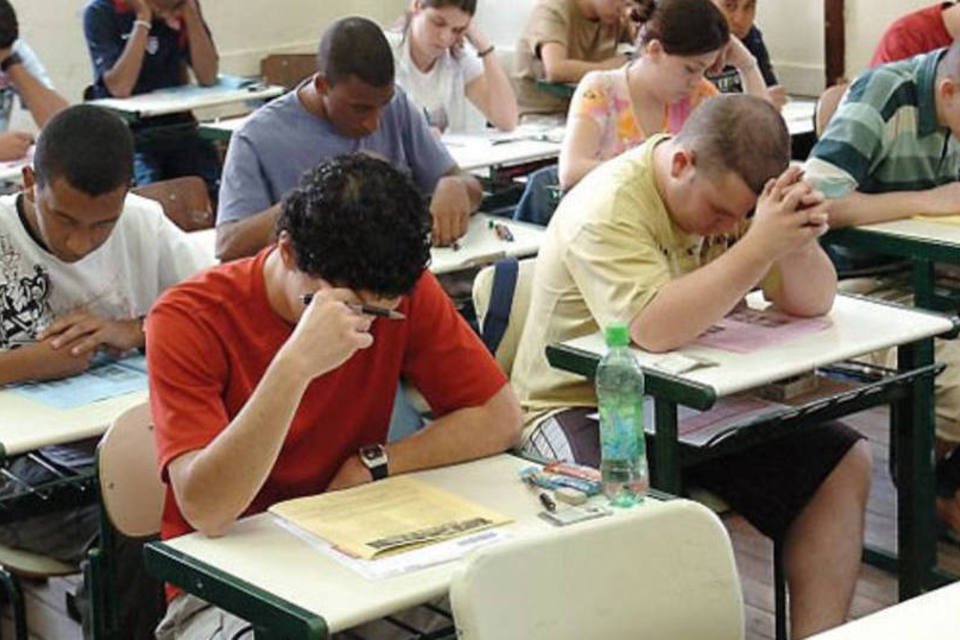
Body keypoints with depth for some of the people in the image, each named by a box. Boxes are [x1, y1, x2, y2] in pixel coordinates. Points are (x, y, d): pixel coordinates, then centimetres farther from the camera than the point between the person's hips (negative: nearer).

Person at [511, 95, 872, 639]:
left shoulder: (733, 190, 0)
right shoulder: (608, 210, -22)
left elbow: (812, 303, -2)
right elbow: (654, 329, -37)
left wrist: (800, 240, -24)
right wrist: (760, 245, -36)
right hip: (581, 406, -7)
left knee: (845, 462, -3)